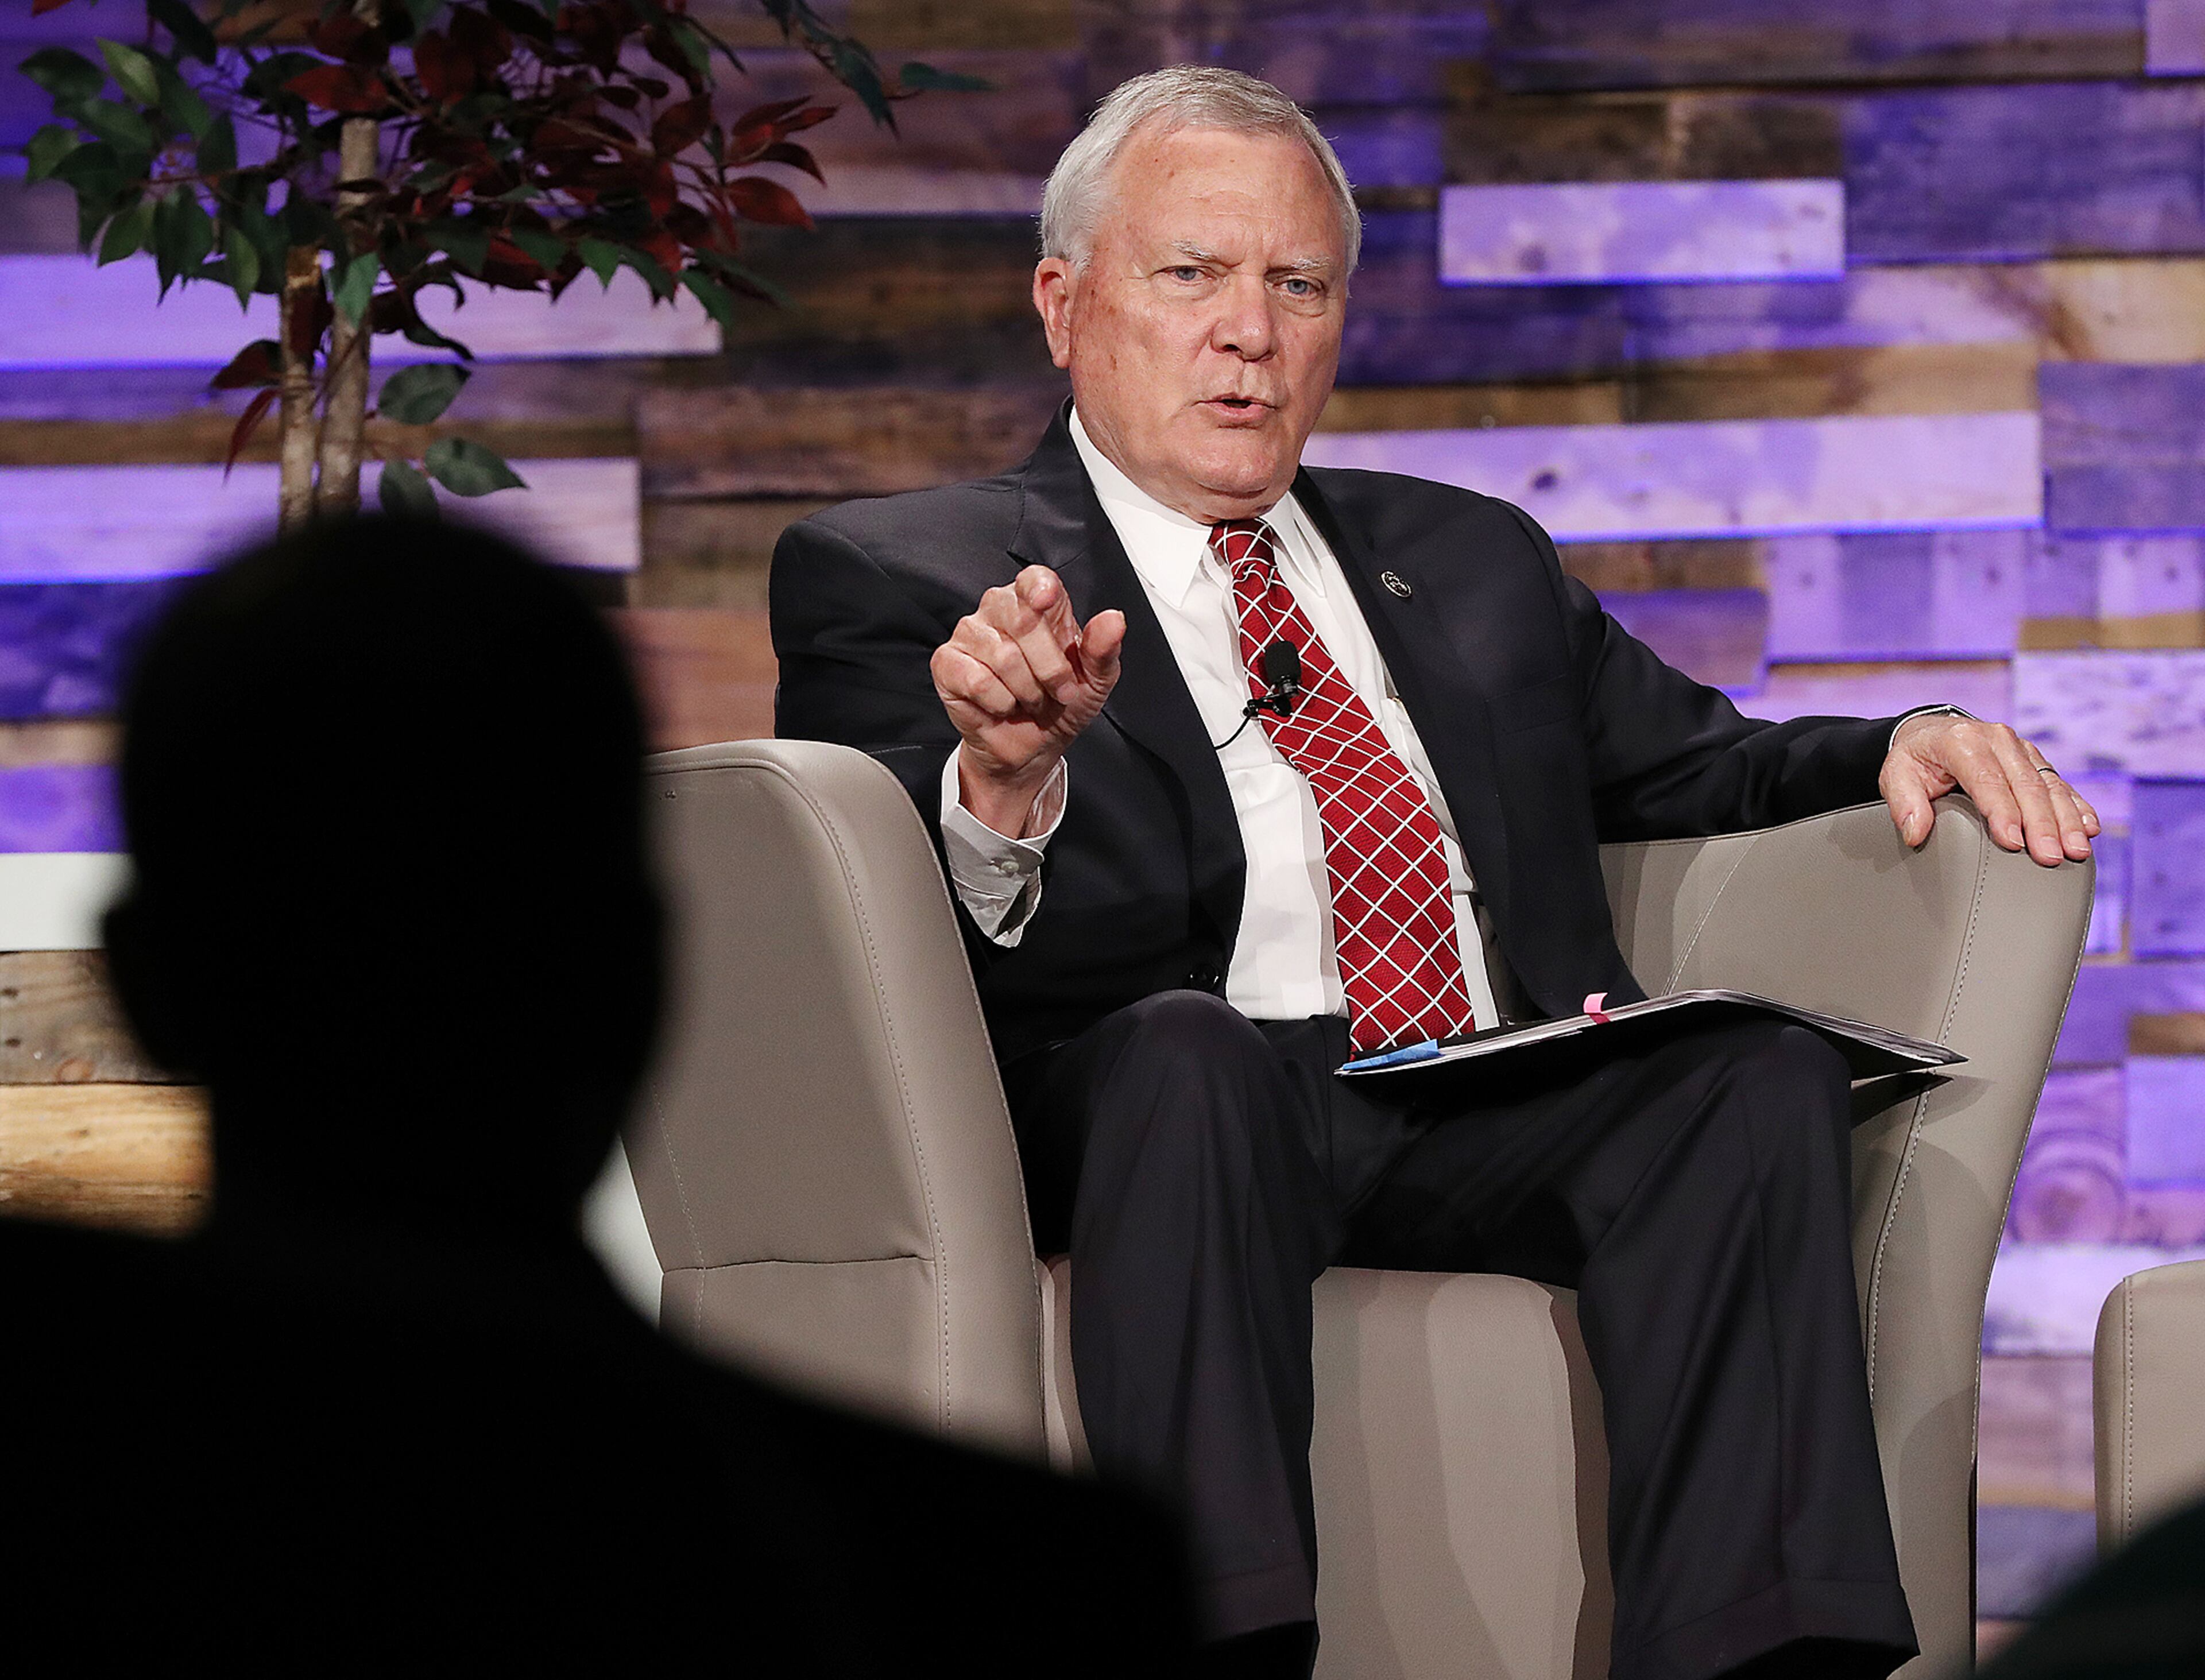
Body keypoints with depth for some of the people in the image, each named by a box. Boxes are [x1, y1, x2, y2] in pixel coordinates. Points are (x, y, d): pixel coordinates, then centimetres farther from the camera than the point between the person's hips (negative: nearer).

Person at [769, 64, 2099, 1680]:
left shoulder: (1471, 562, 31)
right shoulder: (892, 576, 13)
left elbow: (1696, 762, 33)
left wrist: (1906, 744, 11)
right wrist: (1007, 784, -27)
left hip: (1501, 1130, 4)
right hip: (1160, 1123, -4)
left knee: (1756, 1066, -26)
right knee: (1184, 1051, -38)